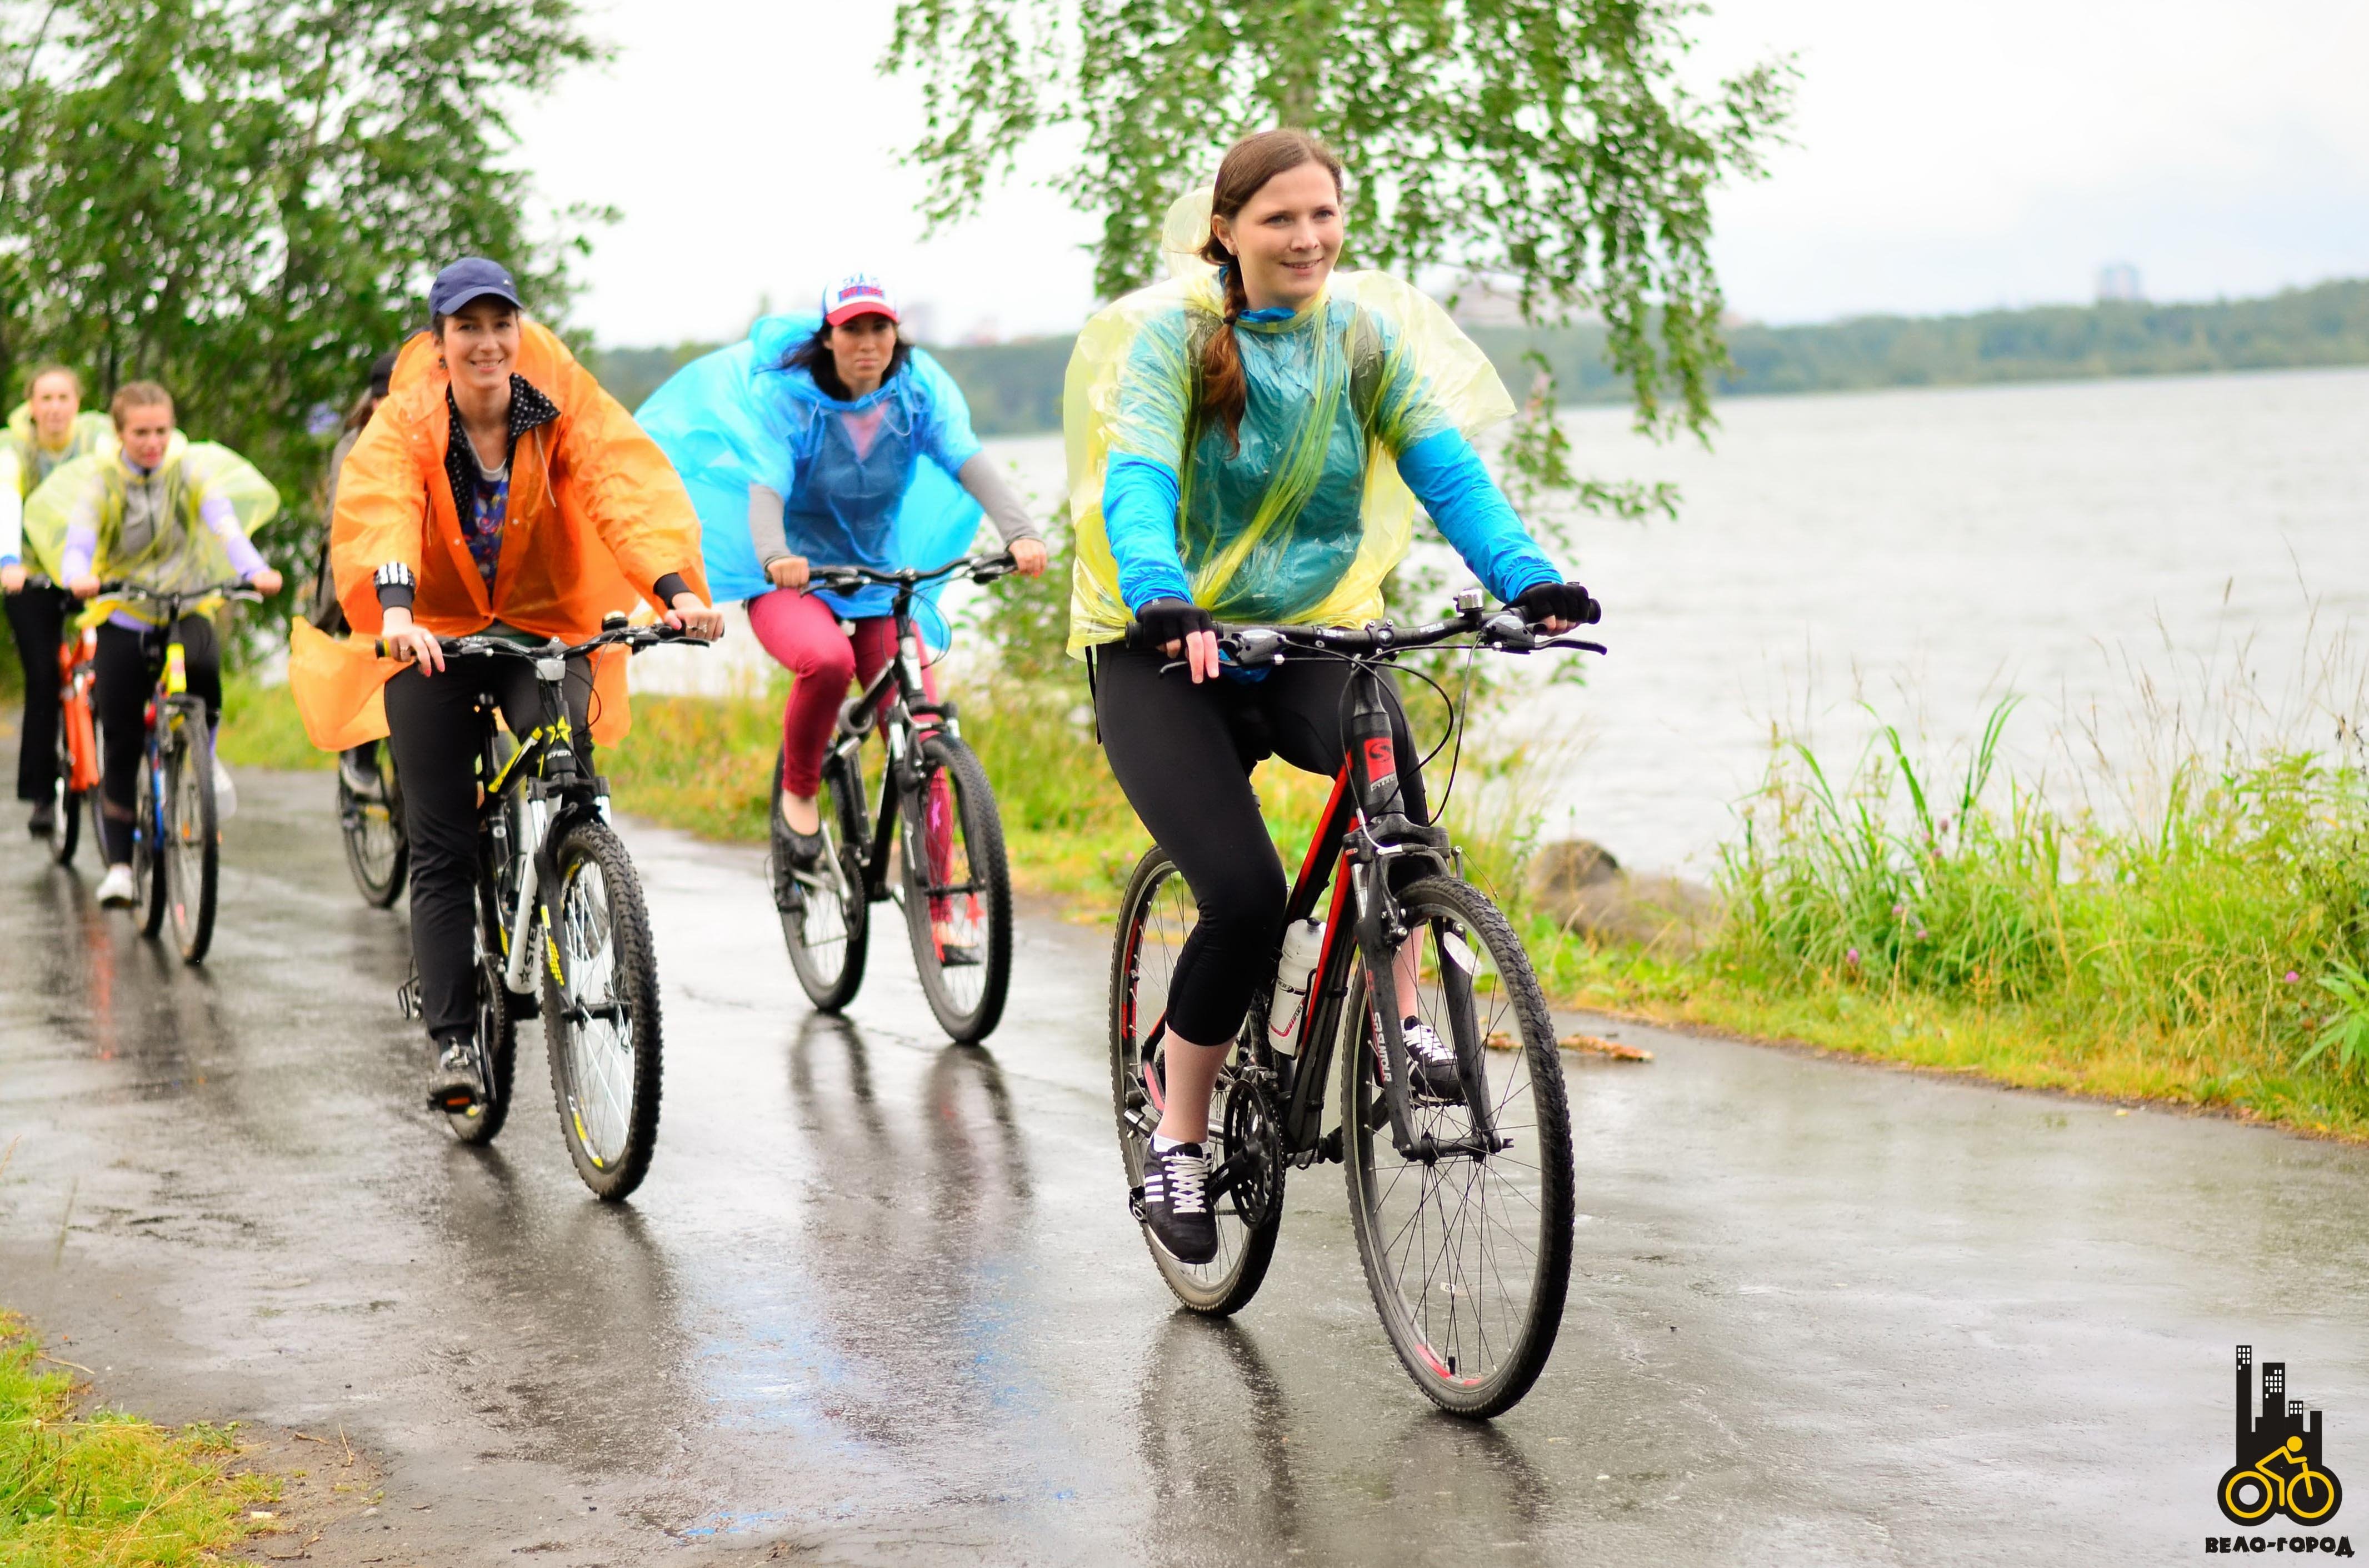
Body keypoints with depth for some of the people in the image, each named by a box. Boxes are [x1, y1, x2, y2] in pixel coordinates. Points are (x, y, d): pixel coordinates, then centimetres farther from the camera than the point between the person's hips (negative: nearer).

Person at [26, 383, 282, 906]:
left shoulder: (192, 468, -5)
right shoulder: (98, 477, -6)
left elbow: (223, 520, -21)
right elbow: (79, 532, -22)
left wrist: (254, 570, -41)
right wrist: (78, 576, -46)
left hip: (187, 608, 0)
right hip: (122, 615, 0)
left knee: (201, 664, -36)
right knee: (122, 746, -4)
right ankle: (119, 865, 7)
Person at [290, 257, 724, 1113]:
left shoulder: (566, 407, -10)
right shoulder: (405, 425, -13)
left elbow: (629, 488, -24)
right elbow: (377, 513, -30)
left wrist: (677, 588, -42)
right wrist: (396, 613, -50)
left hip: (545, 626, 0)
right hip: (433, 637, 0)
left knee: (564, 749, -28)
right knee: (442, 849, -3)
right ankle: (453, 1038, 2)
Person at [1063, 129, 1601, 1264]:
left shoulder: (1367, 332, 1)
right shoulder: (1169, 333, -10)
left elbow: (1445, 467, -10)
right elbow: (1135, 484, -25)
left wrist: (1528, 576, -29)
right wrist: (1161, 597, -46)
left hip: (1312, 634, 3)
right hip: (1164, 654, -2)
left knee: (1381, 742, -33)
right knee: (1245, 894, -19)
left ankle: (1398, 1012, -18)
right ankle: (1178, 1141, 2)